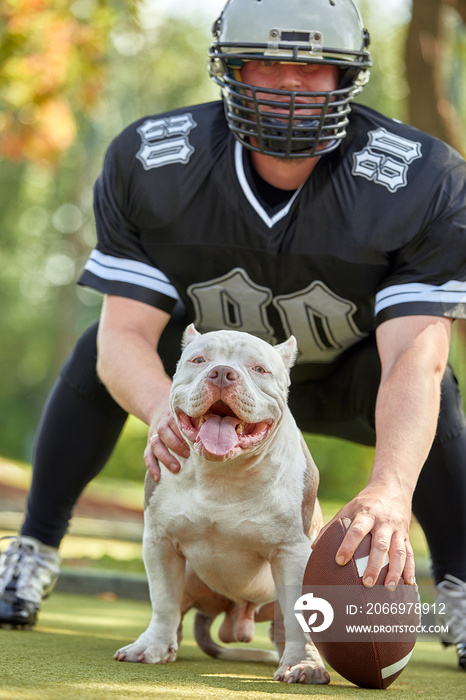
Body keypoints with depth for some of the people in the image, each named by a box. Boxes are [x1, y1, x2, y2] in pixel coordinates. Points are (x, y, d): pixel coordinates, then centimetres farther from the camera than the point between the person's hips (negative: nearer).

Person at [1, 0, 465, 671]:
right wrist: (164, 410, -55)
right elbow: (125, 332, -30)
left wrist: (390, 489, -62)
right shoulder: (148, 163, -27)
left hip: (346, 380, -2)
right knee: (98, 354, -20)